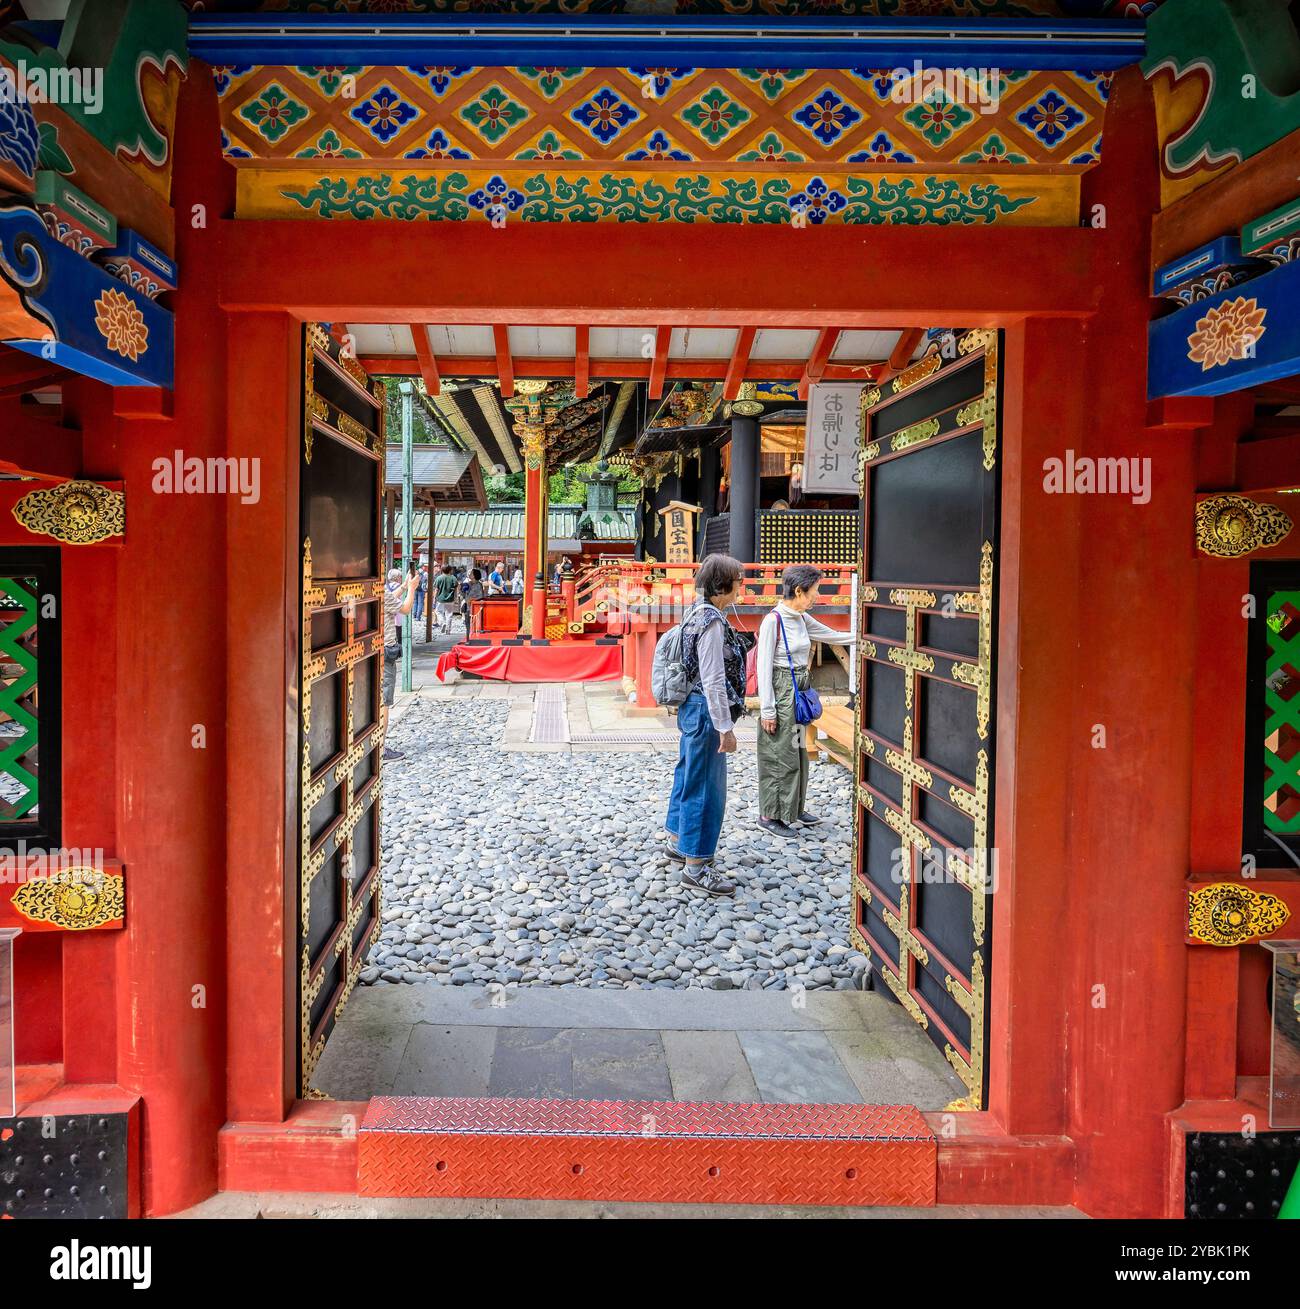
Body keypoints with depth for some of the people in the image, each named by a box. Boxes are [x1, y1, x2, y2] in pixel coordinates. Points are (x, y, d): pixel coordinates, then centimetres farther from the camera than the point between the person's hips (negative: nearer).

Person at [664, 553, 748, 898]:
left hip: (692, 708, 10)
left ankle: (678, 841, 38)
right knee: (706, 787, -3)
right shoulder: (712, 622, -21)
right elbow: (713, 680, -22)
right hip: (706, 713, -10)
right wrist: (726, 727, -20)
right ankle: (695, 866, 5)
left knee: (688, 775, 22)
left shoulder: (697, 613, 10)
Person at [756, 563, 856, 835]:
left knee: (797, 751, 16)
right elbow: (764, 667, -17)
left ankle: (793, 808, 29)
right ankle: (770, 815, 12)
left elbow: (831, 635, 20)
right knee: (779, 753, 0)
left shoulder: (802, 618, 6)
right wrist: (767, 710, -17)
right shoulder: (773, 621, -17)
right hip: (780, 690, -8)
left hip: (799, 690, 8)